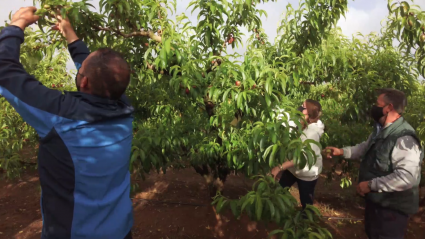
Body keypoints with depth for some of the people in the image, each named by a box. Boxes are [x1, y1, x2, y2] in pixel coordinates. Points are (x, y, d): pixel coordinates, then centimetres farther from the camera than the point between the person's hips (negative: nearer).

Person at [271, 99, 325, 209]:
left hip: (307, 172, -7)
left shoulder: (312, 133, -30)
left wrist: (280, 167, -36)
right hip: (293, 168, 7)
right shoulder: (300, 123, -7)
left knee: (306, 201, 13)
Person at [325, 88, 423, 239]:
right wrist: (342, 151, 8)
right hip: (375, 200, 9)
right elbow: (366, 148, 20)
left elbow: (407, 177, -38)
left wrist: (371, 184, -31)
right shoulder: (381, 130, 3)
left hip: (392, 207, -9)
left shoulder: (404, 139, -31)